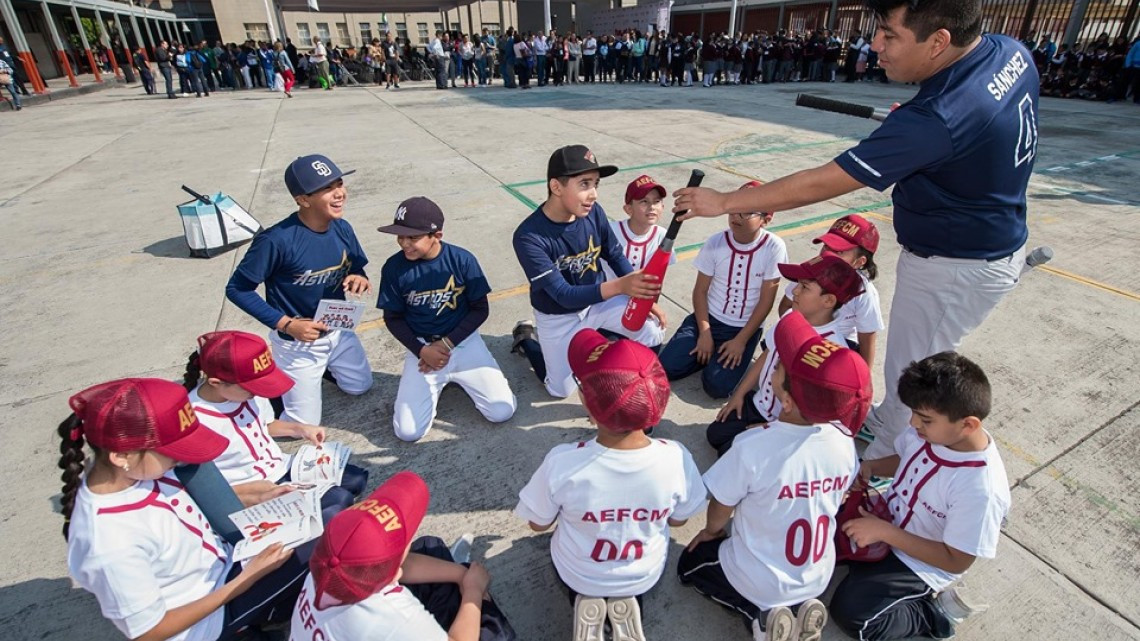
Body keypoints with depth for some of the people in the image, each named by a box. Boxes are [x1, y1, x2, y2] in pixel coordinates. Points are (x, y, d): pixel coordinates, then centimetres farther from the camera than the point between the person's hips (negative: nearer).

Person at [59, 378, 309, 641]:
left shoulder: (132, 469, -16)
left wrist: (254, 500, -5)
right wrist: (247, 578, -21)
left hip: (220, 562, 7)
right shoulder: (112, 545, -36)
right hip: (206, 619, -6)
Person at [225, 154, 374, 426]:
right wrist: (286, 324, -25)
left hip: (338, 331, 6)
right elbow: (237, 289, -20)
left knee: (360, 387, 25)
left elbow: (357, 268, 4)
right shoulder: (276, 240, -29)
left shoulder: (342, 228, -11)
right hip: (296, 341, -6)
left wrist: (361, 279, -21)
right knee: (305, 425, 6)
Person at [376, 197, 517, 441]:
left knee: (502, 412, -12)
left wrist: (447, 343, -14)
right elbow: (393, 318, 0)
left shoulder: (462, 260, -13)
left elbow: (480, 309, -5)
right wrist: (422, 350, -14)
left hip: (463, 341, 0)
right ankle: (438, 382, 16)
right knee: (408, 431, -12)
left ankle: (455, 376, 15)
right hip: (421, 347, 1)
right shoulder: (394, 268, -10)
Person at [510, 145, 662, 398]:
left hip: (597, 302, 4)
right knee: (561, 390, 7)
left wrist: (641, 295, -15)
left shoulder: (593, 212, -18)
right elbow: (563, 295, -35)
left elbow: (615, 256, -2)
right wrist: (620, 286, -50)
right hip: (558, 317, -4)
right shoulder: (528, 236, -33)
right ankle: (527, 339, 31)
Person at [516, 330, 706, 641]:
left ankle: (583, 602, 10)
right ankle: (629, 602, 12)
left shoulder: (562, 462, -36)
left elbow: (539, 524, -16)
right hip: (646, 576, 1)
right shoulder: (675, 458, -31)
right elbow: (678, 520, -10)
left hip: (578, 575, -1)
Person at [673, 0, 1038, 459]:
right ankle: (886, 420, 49)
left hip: (958, 268, -9)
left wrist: (724, 202, -24)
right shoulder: (1010, 51, -7)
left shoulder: (935, 118, -34)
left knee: (909, 372, 9)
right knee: (911, 357, 26)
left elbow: (820, 184, -31)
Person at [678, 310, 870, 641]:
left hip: (759, 581, -4)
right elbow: (833, 505, 1)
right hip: (818, 578, 5)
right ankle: (799, 607, 12)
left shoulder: (752, 447, -34)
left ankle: (759, 614, 3)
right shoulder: (844, 443, -18)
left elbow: (720, 512, -15)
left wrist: (712, 531, 8)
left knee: (690, 562, 22)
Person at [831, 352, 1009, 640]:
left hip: (921, 563, -6)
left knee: (849, 611, -14)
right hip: (884, 517, 6)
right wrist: (869, 467, -13)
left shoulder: (980, 487, -33)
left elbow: (956, 561, -22)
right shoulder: (933, 429, -16)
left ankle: (938, 610, 5)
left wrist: (884, 532, -26)